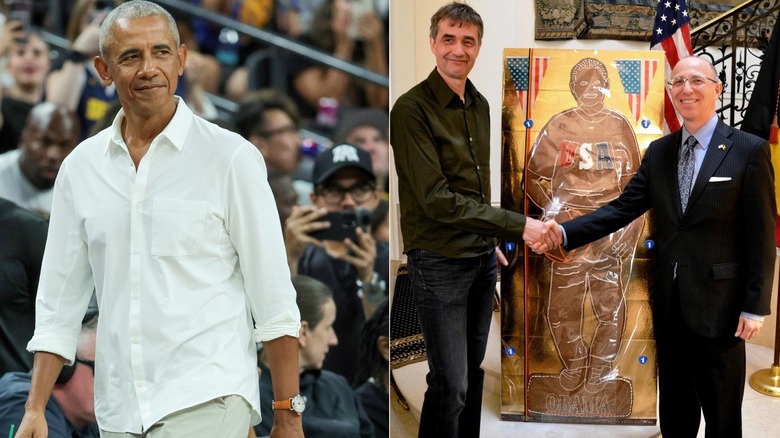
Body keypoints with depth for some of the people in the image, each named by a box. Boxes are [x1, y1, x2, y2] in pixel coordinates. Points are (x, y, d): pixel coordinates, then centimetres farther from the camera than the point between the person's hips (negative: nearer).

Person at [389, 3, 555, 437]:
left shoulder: (480, 104, 8)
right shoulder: (412, 109, -16)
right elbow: (437, 200, -21)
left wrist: (491, 241, 16)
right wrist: (518, 225, -23)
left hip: (482, 257, 7)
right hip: (440, 262, -7)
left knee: (473, 371, 14)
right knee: (450, 384, -7)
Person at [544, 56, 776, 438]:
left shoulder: (748, 151, -7)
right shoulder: (658, 152, 9)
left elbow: (761, 237, -9)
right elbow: (622, 209, 3)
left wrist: (755, 307, -12)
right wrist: (564, 233, -12)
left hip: (718, 305, -5)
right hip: (669, 304, 5)